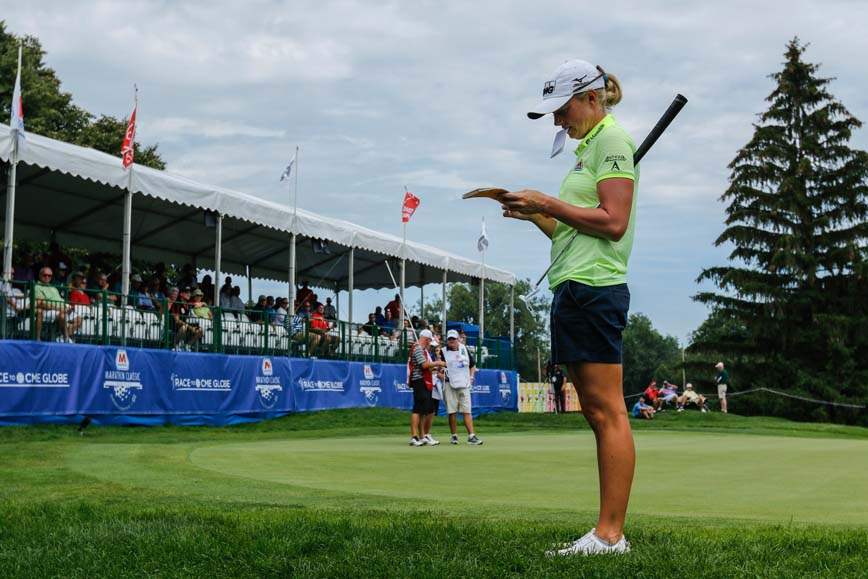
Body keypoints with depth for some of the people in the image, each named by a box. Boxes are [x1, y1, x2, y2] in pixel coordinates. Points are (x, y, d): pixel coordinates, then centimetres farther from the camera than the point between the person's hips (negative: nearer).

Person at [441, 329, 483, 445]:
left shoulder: (464, 350, 13)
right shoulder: (443, 352, 1)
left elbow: (472, 365, 22)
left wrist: (471, 376, 9)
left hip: (464, 385, 3)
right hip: (450, 386, -3)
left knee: (467, 411, -4)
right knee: (452, 411, 0)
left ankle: (471, 435, -8)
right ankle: (454, 435, 10)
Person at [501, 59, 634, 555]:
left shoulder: (611, 139, -4)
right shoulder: (589, 146, 25)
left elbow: (612, 222, -15)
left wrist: (548, 202, -10)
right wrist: (534, 214, 12)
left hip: (593, 288, -10)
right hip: (574, 287, 10)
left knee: (607, 411, -10)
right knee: (597, 412, 6)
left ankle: (611, 534, -9)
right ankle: (609, 533, 9)